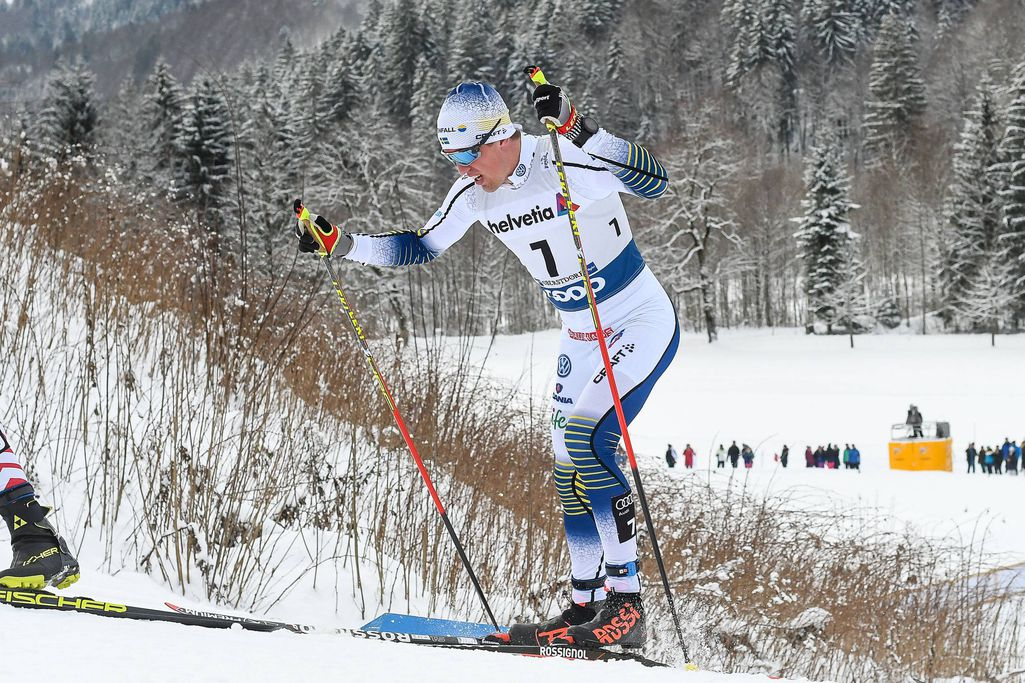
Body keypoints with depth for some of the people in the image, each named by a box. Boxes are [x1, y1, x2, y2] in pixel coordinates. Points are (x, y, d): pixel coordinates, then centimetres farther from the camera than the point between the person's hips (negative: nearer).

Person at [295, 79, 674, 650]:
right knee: (569, 471, 7)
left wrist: (581, 133, -48)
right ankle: (587, 607, 17)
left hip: (644, 320, -8)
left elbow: (655, 184, -38)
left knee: (586, 440, -24)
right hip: (582, 337, 8)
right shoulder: (476, 193, -3)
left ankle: (627, 606, -21)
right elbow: (421, 246, 10)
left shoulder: (568, 163, -25)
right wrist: (343, 245, -2)